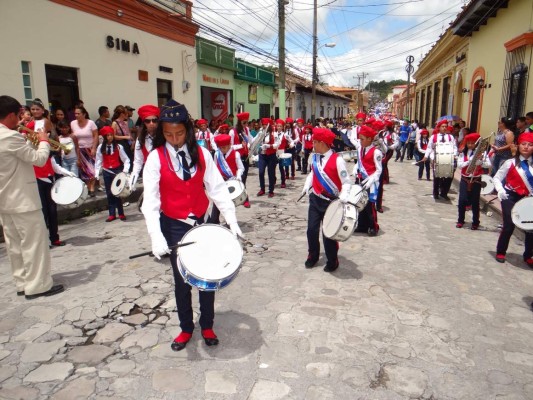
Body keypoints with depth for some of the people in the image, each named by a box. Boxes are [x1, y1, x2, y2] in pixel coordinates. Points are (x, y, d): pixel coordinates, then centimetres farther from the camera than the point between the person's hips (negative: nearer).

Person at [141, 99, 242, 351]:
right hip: (174, 227, -2)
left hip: (201, 223, 2)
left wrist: (232, 221, -11)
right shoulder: (156, 158, -11)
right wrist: (157, 238, -26)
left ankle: (207, 326, 31)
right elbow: (150, 201, -16)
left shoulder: (201, 154, -4)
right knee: (182, 280, 11)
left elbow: (217, 188, -5)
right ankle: (186, 328, 32)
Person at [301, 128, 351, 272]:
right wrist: (307, 186, 5)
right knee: (312, 229, 7)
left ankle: (332, 261, 26)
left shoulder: (337, 160, -17)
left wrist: (344, 196, -31)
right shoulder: (314, 157, 2)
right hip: (315, 199, 5)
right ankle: (312, 256, 30)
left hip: (330, 202, -5)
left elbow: (346, 182, -15)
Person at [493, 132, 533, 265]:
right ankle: (500, 252, 16)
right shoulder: (510, 163, -4)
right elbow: (497, 178, -1)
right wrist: (500, 190, -18)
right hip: (511, 197, -3)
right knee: (509, 226, -5)